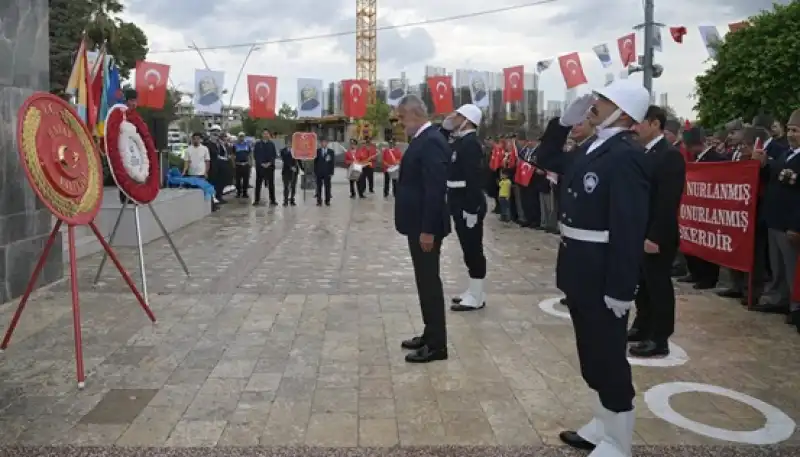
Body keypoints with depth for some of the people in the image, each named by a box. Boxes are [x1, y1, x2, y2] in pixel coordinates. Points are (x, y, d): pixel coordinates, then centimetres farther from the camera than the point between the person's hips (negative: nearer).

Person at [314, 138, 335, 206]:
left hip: (327, 172, 0)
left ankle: (327, 201, 6)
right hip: (319, 172, 0)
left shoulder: (331, 151, 6)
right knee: (319, 187, 1)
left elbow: (332, 163, 3)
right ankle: (319, 201, 5)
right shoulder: (317, 151, 6)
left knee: (327, 187, 0)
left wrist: (331, 172, -4)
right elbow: (315, 162, 5)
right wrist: (315, 172, -1)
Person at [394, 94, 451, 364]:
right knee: (425, 281, 16)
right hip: (418, 224, 10)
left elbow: (435, 189, -24)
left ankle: (437, 345, 7)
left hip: (426, 226, -10)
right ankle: (430, 335, 27)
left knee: (430, 281, -2)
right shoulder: (422, 140, 14)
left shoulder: (431, 142, -18)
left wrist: (428, 230, -24)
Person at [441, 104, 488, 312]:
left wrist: (471, 208, -25)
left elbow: (475, 178, -23)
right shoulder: (460, 141, 14)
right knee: (469, 249, 15)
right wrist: (444, 125, 9)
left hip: (468, 204, -10)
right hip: (460, 203, 10)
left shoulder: (470, 143, -17)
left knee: (473, 249, -3)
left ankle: (476, 297, 4)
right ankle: (473, 291, 25)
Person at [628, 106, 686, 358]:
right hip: (640, 232, 8)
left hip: (657, 237, -8)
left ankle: (659, 340, 12)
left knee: (658, 285, 2)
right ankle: (642, 327, 32)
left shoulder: (670, 155, -15)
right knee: (641, 283, 18)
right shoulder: (645, 153, 11)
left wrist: (655, 237, -23)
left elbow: (669, 201, -21)